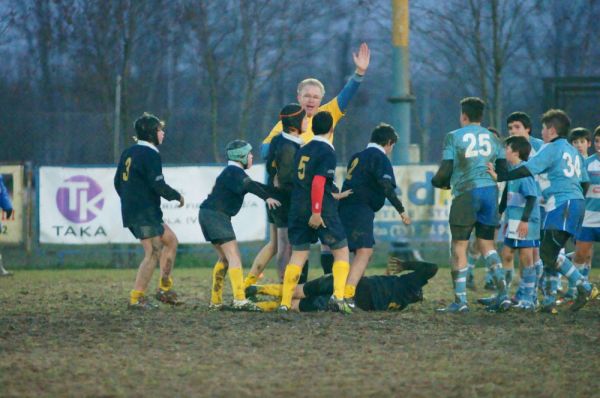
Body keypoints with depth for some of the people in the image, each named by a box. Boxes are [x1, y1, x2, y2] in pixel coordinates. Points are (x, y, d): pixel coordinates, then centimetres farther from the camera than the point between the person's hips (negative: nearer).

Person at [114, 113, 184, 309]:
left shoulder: (128, 153, 14)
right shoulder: (150, 155, -14)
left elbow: (118, 182, 20)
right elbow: (158, 185, -20)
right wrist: (177, 196, -4)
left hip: (130, 211, 10)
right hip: (146, 214, -10)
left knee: (170, 240, 18)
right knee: (153, 253, -6)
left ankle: (165, 289, 17)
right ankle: (137, 298, -8)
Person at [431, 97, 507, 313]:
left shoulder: (454, 137, 0)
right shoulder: (492, 138, 14)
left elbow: (446, 169, -6)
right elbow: (504, 169, 13)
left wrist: (437, 181, 14)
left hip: (466, 192, -5)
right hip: (490, 190, 5)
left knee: (459, 247, 3)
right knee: (487, 244, 14)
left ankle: (460, 300, 1)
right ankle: (502, 291, -1)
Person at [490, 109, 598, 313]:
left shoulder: (551, 149, -4)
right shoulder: (573, 152, 22)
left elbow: (526, 170, -13)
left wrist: (500, 176, -9)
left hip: (562, 205, -10)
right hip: (577, 203, 10)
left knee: (548, 253, -15)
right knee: (550, 253, 10)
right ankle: (549, 301, 7)